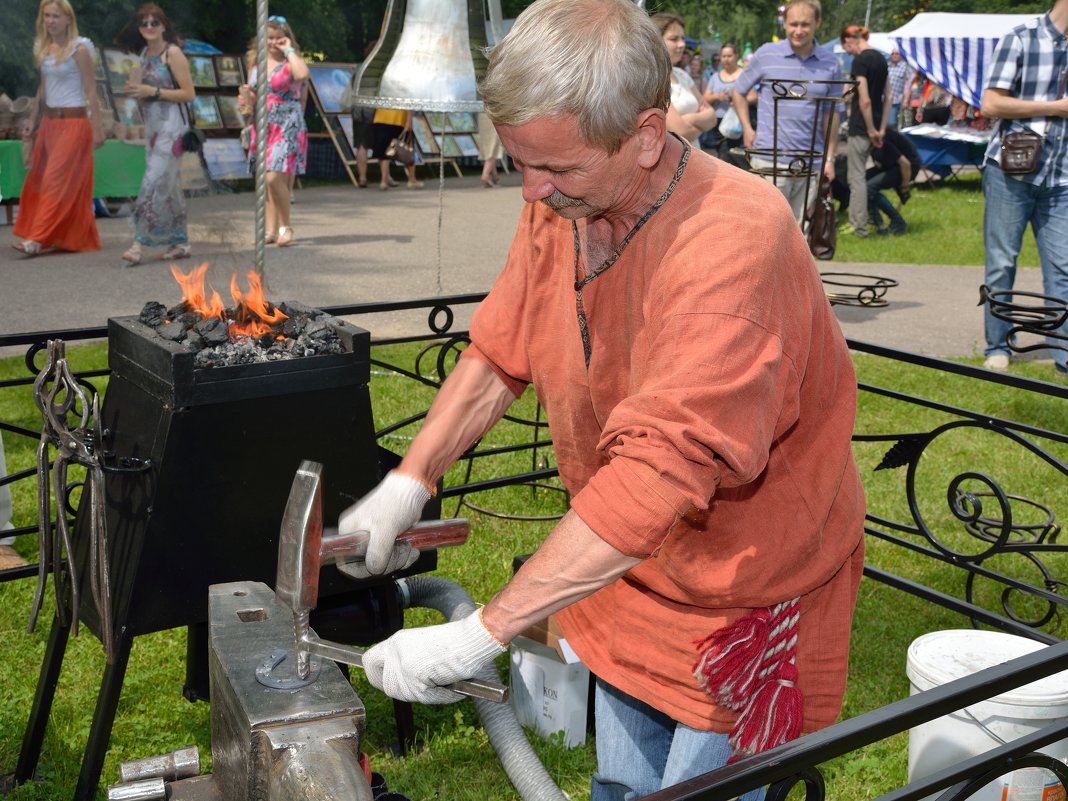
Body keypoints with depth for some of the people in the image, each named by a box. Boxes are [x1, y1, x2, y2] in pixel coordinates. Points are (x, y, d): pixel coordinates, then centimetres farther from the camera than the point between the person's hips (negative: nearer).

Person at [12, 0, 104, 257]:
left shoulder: (79, 49, -8)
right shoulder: (43, 48, 11)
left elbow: (90, 91, -9)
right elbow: (43, 88, 16)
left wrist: (97, 128, -13)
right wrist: (35, 125, 15)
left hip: (73, 122, -7)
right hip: (49, 121, 7)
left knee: (57, 181, -9)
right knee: (38, 180, 8)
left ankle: (36, 239, -12)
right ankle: (79, 238, 16)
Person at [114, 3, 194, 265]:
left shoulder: (173, 53, -8)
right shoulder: (145, 53, 14)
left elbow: (188, 94, -12)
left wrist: (152, 92, -16)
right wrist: (136, 90, 2)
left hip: (171, 125, -8)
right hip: (152, 124, 8)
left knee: (155, 182, -12)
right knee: (168, 185, 10)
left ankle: (140, 243, -12)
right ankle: (180, 243, 16)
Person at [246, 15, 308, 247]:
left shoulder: (291, 61, -4)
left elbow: (302, 74, -29)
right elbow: (251, 95, 25)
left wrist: (289, 50, -16)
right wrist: (248, 103, 2)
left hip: (287, 127, -6)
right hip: (263, 127, 6)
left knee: (275, 178, -17)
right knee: (266, 180, 7)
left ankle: (285, 226, -2)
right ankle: (271, 228, 14)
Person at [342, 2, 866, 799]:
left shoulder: (735, 239, -33)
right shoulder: (557, 205, -9)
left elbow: (661, 470, -40)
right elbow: (497, 356, 5)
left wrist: (479, 635, -38)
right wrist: (405, 486, -7)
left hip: (748, 587, -6)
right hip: (626, 571, 7)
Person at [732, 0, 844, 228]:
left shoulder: (830, 64, 5)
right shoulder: (766, 54, 0)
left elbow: (832, 113, 10)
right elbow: (739, 92, 13)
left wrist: (830, 158, 6)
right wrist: (747, 128, 3)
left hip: (810, 164, 2)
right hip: (770, 160, -2)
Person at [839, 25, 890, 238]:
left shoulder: (860, 61, -15)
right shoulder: (880, 57, 11)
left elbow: (864, 100, -20)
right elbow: (887, 97, 13)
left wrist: (871, 130, -13)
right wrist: (882, 128, 12)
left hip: (860, 126, -8)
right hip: (874, 124, 8)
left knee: (856, 176, 0)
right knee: (858, 174, 18)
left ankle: (860, 227, 4)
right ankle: (855, 220, 23)